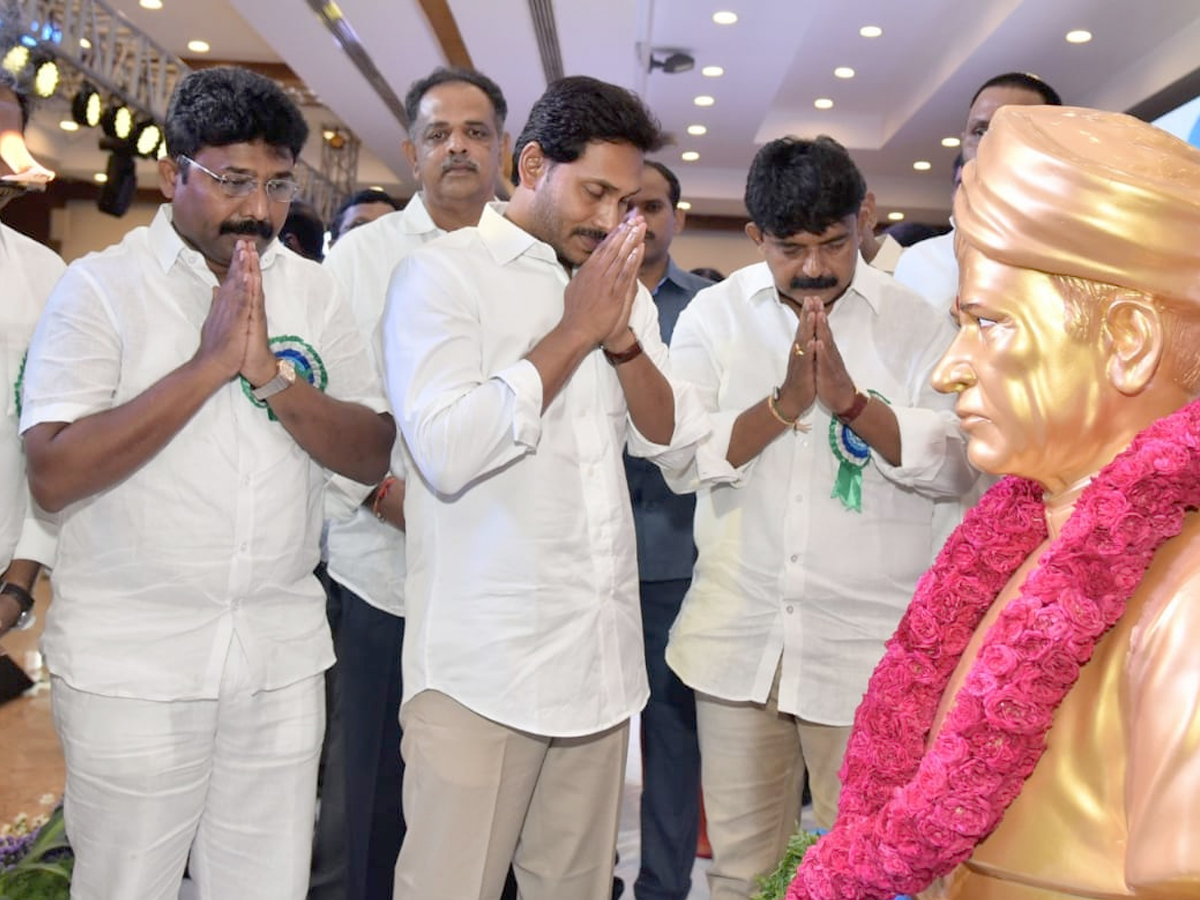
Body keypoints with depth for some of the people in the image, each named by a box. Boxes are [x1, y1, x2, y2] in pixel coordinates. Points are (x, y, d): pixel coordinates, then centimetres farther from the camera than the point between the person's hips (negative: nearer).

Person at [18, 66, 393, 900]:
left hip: (282, 657, 3)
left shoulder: (314, 292, 5)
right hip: (131, 662, -3)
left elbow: (373, 455, 0)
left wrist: (271, 377, -16)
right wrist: (208, 364, -20)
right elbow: (53, 475, -15)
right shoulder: (100, 285, -6)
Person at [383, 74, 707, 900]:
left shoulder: (624, 289, 14)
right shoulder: (443, 272, -5)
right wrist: (574, 331, -13)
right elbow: (446, 451, -19)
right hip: (484, 660, -5)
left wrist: (621, 335, -9)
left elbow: (672, 438, 7)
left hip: (602, 654, 6)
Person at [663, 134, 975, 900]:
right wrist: (784, 404, -18)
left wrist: (850, 399, -19)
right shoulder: (714, 314, 2)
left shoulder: (916, 324, -1)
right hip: (738, 634, 1)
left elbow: (959, 465, -7)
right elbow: (681, 460, -5)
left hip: (869, 642, -1)